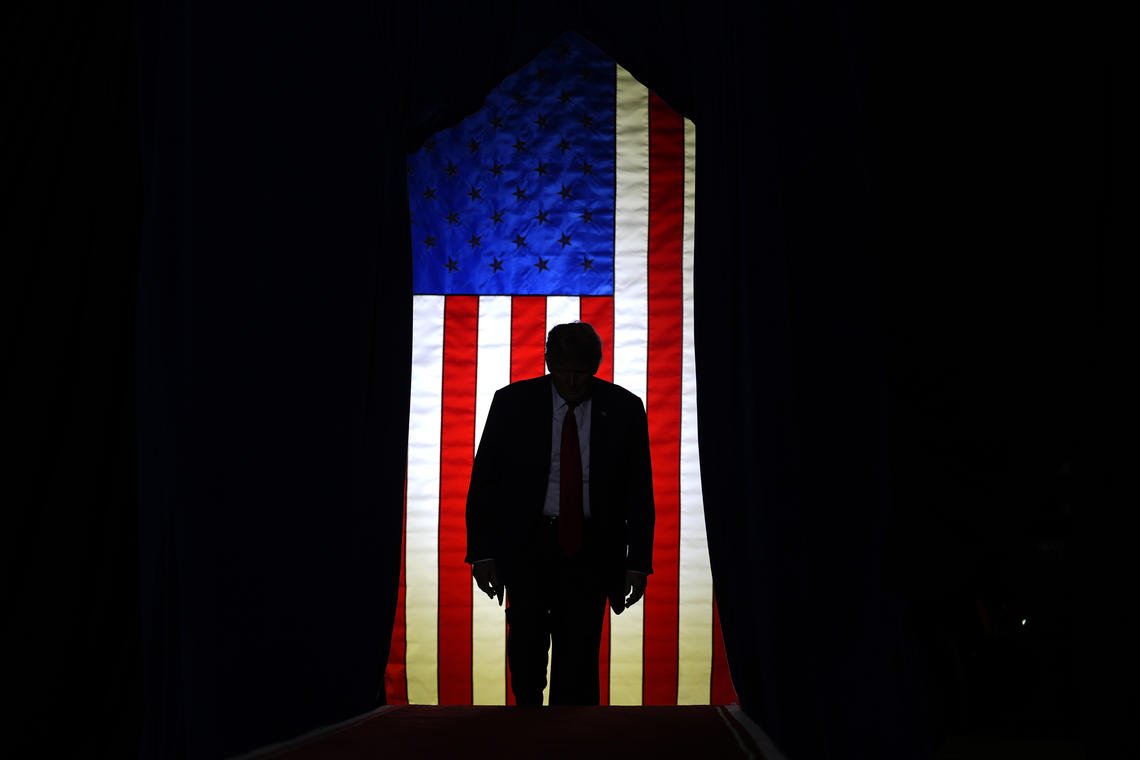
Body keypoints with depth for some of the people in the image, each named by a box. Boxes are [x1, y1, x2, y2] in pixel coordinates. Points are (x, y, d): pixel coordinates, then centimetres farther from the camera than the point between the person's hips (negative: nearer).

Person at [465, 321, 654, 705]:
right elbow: (483, 481, 2)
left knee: (579, 658, -1)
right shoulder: (513, 402, -1)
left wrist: (637, 563, -2)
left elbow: (640, 492, 3)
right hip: (526, 542, 0)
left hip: (590, 548, 1)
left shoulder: (624, 408, 0)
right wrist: (482, 552, -4)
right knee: (527, 647, -3)